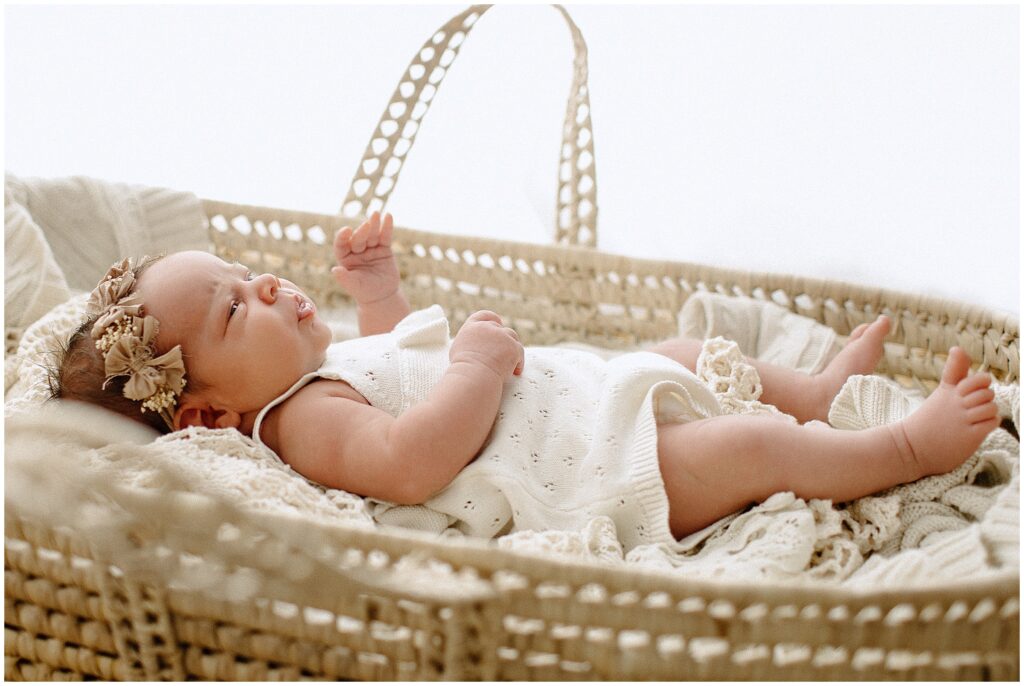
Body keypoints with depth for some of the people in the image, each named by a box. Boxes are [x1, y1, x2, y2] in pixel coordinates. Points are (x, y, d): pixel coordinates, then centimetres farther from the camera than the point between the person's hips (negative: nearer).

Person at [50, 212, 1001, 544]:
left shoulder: (325, 368, 10)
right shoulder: (306, 422, -23)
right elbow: (409, 462, -41)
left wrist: (375, 284, 17)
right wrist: (473, 361, -30)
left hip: (586, 397, 12)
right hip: (590, 477, -12)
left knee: (685, 353, 24)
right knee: (749, 448, -18)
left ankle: (816, 392, 43)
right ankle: (908, 445, 1)